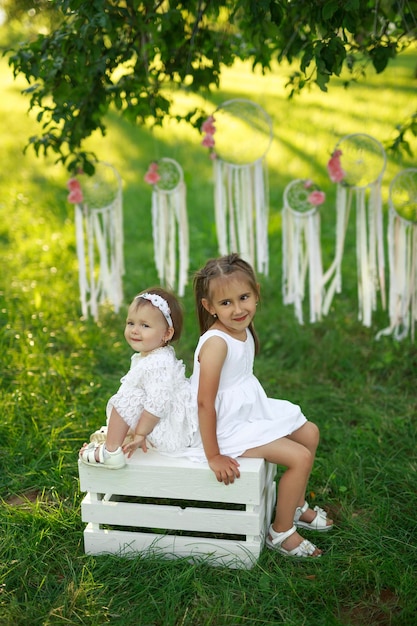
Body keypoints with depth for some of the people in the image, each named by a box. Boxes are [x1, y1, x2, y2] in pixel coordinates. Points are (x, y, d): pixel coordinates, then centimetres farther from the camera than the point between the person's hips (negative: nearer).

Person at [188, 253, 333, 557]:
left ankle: (296, 505, 35)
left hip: (251, 411, 10)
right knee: (300, 457, -12)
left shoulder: (243, 330, 0)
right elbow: (205, 402, -29)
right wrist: (214, 456, -27)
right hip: (228, 426, -10)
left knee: (309, 433, 18)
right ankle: (281, 532, 8)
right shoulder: (216, 342, -28)